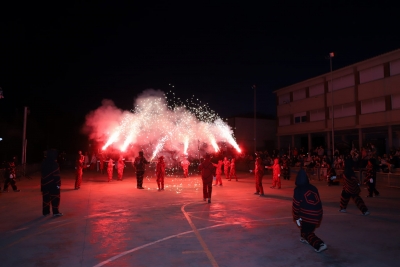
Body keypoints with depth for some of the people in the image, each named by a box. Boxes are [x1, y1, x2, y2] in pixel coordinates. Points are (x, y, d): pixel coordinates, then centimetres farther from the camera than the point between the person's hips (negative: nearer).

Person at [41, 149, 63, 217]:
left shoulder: (44, 163, 6)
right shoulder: (54, 164, -16)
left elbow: (43, 174, 13)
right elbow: (57, 175, -19)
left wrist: (44, 182, 20)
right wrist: (58, 183, -14)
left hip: (45, 183, 7)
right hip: (53, 184, -7)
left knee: (46, 197, 13)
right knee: (55, 198, 1)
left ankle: (45, 211, 19)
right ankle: (55, 212, 4)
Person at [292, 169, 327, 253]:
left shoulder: (298, 190, -10)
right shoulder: (313, 188, 6)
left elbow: (296, 205, -9)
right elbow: (318, 202, 16)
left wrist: (296, 218, 1)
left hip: (307, 215, -6)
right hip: (318, 214, 6)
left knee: (306, 232, 10)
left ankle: (319, 244, -6)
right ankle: (306, 239, 40)